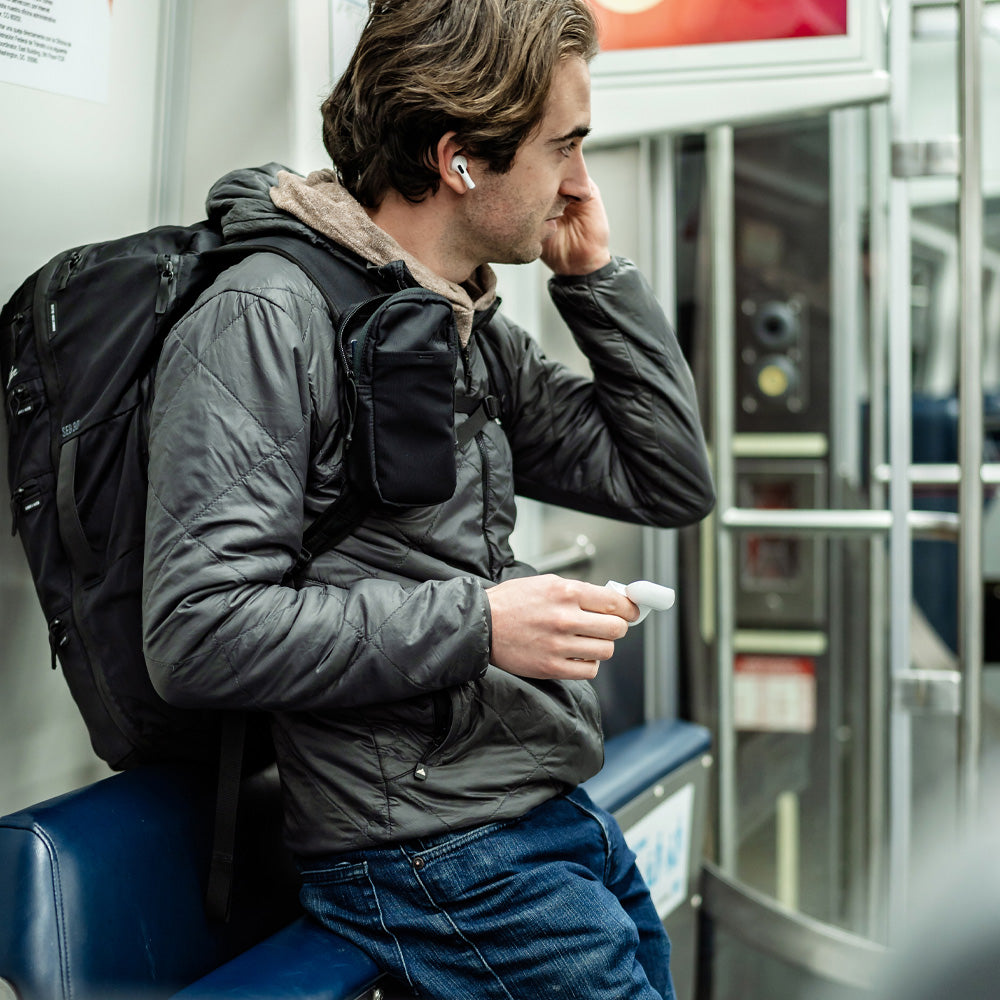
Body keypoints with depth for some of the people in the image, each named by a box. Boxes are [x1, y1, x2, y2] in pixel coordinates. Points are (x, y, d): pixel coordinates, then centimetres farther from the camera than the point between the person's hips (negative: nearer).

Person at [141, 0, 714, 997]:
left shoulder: (479, 335, 12)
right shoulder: (263, 319, -15)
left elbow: (673, 484, 12)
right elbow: (197, 631, -22)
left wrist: (595, 274, 5)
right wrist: (475, 625, -22)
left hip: (561, 818, 9)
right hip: (431, 856, -8)